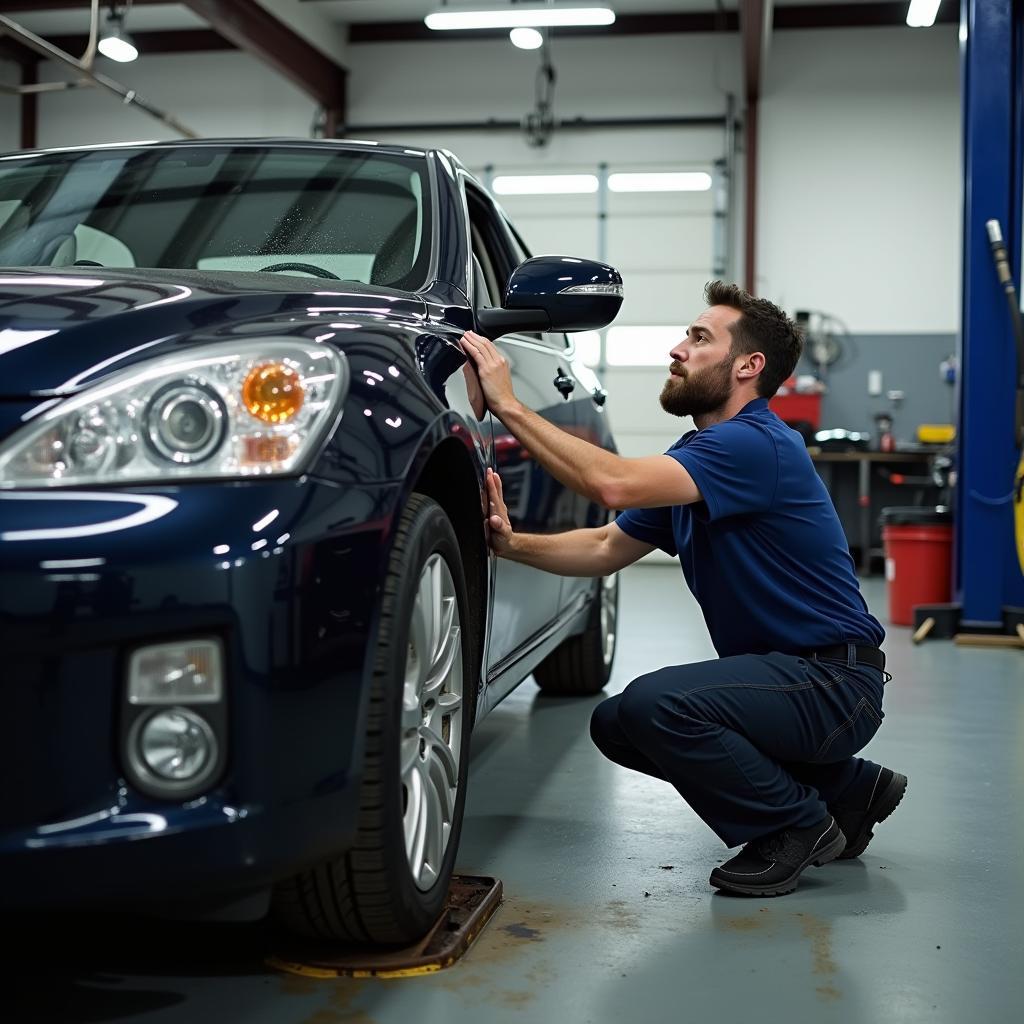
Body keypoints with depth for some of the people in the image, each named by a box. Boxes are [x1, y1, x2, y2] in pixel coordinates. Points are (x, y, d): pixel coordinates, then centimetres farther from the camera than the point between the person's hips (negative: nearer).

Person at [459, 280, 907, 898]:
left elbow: (614, 484, -33)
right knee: (616, 725, 8)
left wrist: (509, 405, -27)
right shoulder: (694, 456, 11)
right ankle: (844, 789, 14)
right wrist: (512, 543, -6)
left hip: (835, 682, -10)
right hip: (781, 672, 10)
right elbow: (606, 549, 11)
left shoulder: (756, 445, -20)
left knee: (656, 705, -28)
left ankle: (800, 824, -1)